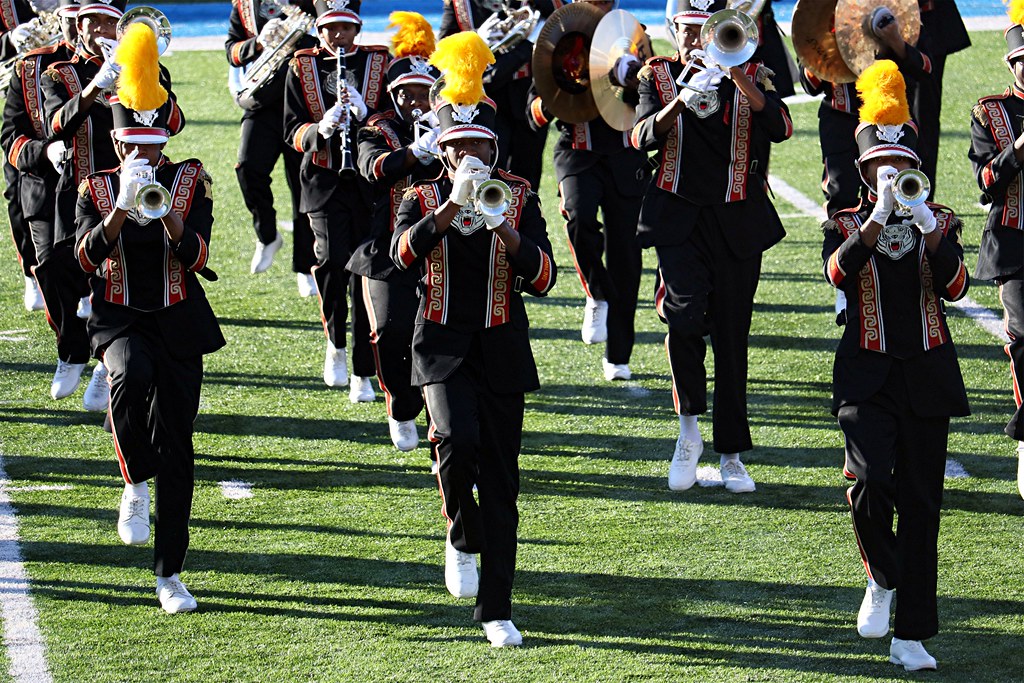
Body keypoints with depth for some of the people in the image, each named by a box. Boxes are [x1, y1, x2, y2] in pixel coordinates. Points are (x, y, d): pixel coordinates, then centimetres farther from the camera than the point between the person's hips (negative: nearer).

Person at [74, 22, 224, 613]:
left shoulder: (190, 182, 1)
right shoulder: (97, 189, 2)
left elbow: (197, 257, -11)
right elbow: (89, 254, -15)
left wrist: (167, 215, -27)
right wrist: (122, 208, -28)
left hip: (179, 324, 1)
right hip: (120, 318, -1)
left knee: (176, 447, 1)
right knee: (130, 374, -37)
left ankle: (170, 574, 10)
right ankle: (135, 484, -15)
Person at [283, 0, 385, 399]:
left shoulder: (378, 63, 7)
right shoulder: (302, 68, 7)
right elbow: (292, 132, 3)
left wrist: (364, 113, -16)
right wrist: (321, 130, -18)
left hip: (370, 184, 1)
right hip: (324, 183, -1)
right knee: (332, 260, -19)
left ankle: (363, 374, 7)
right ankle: (335, 342, 7)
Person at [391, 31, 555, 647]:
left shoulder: (519, 198, 4)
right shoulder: (424, 199, 3)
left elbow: (544, 278, -7)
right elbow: (403, 254, -17)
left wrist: (506, 231, -22)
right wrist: (451, 208, -27)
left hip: (501, 352, 1)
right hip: (444, 348, -1)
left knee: (501, 483, 2)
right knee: (459, 441, -27)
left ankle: (496, 611, 9)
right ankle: (462, 538, 3)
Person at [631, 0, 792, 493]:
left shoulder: (751, 76, 6)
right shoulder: (658, 75, 7)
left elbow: (780, 128, -12)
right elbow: (641, 138, -8)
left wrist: (736, 75, -22)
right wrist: (680, 101, -24)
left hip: (737, 221, 1)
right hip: (679, 216, -1)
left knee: (731, 337, 4)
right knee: (684, 314, -23)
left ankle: (731, 456, 13)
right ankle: (688, 427, -3)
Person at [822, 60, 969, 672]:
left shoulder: (940, 221, 7)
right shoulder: (846, 225, 4)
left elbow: (956, 287, -9)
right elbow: (837, 274, -18)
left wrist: (927, 227, -21)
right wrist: (878, 217, -26)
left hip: (927, 377, 2)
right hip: (869, 378, -1)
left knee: (921, 504, 1)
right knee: (869, 485, -21)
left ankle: (911, 636, 7)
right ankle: (883, 578, 9)